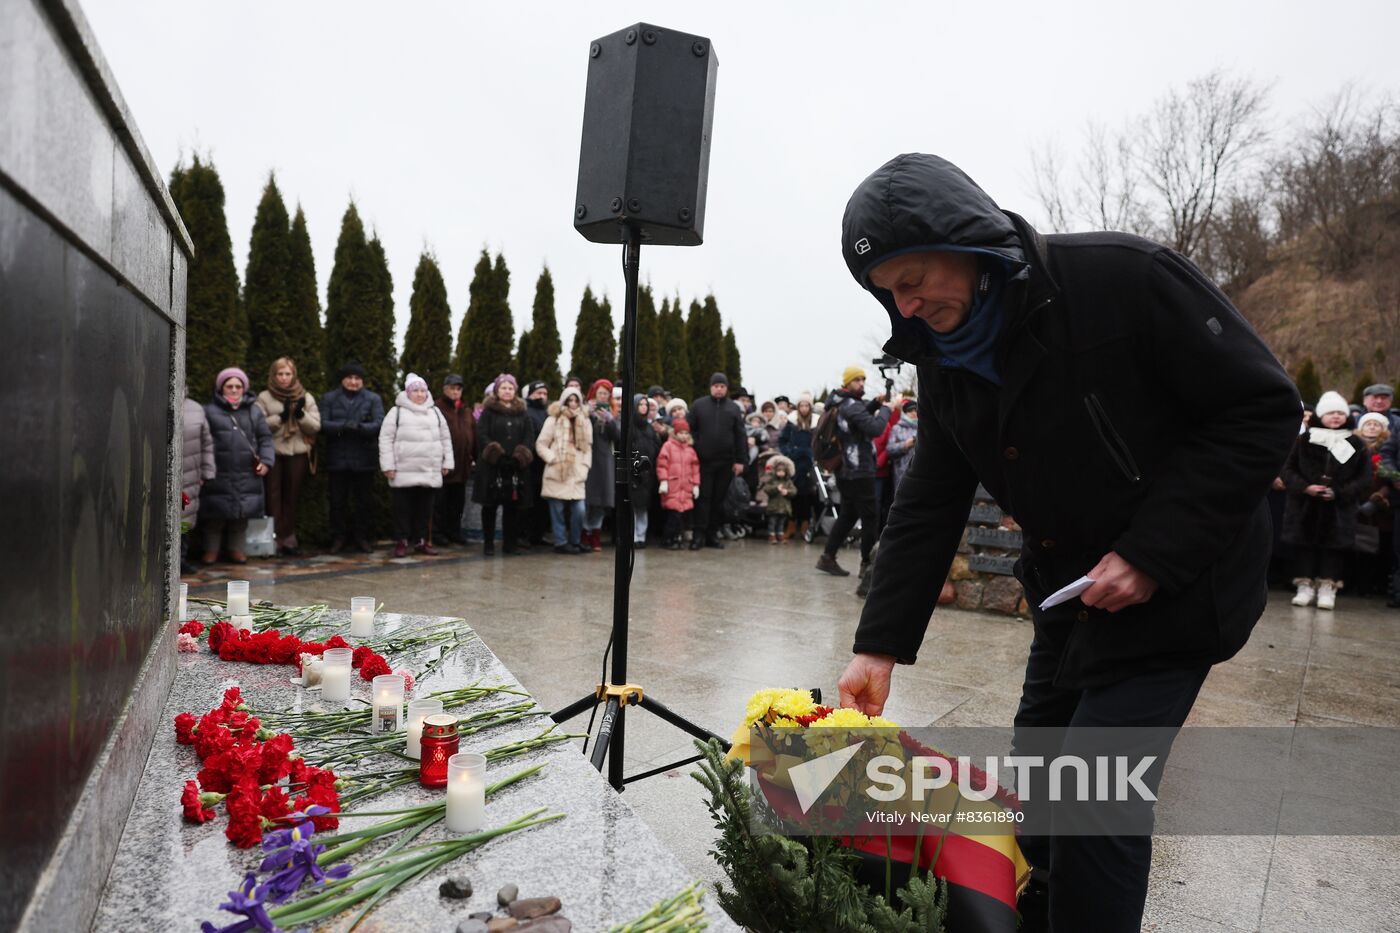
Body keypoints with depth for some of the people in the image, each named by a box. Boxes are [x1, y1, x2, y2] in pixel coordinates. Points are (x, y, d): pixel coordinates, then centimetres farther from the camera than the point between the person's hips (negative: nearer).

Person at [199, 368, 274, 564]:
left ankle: (235, 548, 22)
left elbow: (265, 437, 13)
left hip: (247, 475, 3)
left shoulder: (253, 411, 11)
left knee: (243, 512, 7)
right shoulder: (209, 411, 3)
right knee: (216, 513, 2)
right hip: (218, 474, -2)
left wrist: (266, 460, 0)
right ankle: (211, 549, 17)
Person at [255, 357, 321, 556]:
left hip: (298, 454, 2)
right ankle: (275, 539, 4)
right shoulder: (264, 397, 4)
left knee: (292, 497, 7)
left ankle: (288, 539, 14)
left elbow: (316, 426, 3)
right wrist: (281, 417, -15)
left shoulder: (306, 398, 9)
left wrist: (301, 415, -12)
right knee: (274, 497, -1)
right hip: (273, 453, -2)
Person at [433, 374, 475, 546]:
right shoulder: (437, 408, -5)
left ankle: (454, 530, 24)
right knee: (440, 500, 2)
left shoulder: (466, 411, 15)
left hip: (462, 464, 6)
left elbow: (474, 434, 15)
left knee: (458, 500, 13)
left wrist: (475, 456, 8)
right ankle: (437, 532, 11)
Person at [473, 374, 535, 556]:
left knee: (513, 506, 5)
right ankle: (488, 543, 11)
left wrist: (523, 453, -9)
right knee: (490, 505, 3)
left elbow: (529, 436, 7)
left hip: (516, 466, 3)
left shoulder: (522, 413, 14)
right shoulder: (488, 412, 5)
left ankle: (510, 542, 14)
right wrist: (492, 450, -17)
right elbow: (481, 435, -4)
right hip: (492, 465, -2)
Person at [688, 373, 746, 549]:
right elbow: (689, 430, 1)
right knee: (702, 497, -1)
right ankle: (698, 534, 3)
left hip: (726, 462, 2)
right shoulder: (698, 405, 4)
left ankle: (712, 534, 16)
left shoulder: (734, 408, 8)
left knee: (718, 499, 7)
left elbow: (740, 436, 5)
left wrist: (741, 460, -1)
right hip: (703, 460, -2)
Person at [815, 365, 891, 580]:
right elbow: (874, 428, -26)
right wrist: (886, 408, -12)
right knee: (871, 517, -5)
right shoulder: (852, 406, -16)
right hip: (860, 472, -10)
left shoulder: (841, 404, 13)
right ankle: (867, 564, -1)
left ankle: (827, 557, 19)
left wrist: (876, 403, 4)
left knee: (847, 515, 16)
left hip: (847, 471, 10)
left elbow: (861, 416, 21)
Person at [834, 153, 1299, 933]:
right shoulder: (945, 361, -1)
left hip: (1173, 591, -6)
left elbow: (1264, 409, -17)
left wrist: (1152, 554, -23)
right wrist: (881, 644, -7)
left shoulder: (1124, 278, -20)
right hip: (1068, 597, 7)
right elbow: (927, 509, -1)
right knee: (1033, 789, 15)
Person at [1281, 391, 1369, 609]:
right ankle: (1306, 585, 12)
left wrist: (1339, 493, -12)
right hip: (1306, 506, 0)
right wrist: (1305, 487, -13)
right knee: (1305, 544, 4)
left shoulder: (1355, 444, 4)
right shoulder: (1305, 440, 1)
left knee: (1334, 546, 1)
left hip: (1339, 508, 0)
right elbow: (1288, 469, 3)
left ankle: (1328, 587, 9)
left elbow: (1363, 479, 3)